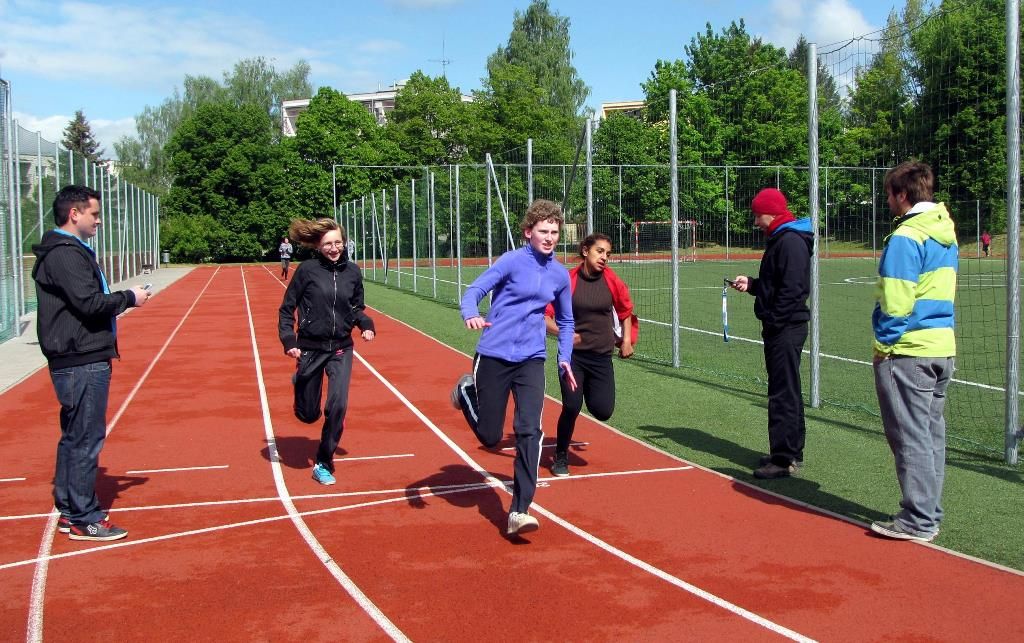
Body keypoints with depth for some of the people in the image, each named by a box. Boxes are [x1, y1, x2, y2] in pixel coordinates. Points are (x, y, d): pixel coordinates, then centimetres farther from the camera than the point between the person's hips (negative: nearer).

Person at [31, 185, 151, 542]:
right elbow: (89, 303, -22)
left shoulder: (69, 250, 17)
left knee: (74, 436, 16)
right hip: (82, 363, -11)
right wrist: (129, 297, -9)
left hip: (76, 361, 11)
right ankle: (84, 519, 2)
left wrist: (122, 299, 6)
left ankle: (68, 510, 26)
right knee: (86, 438, -5)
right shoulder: (66, 254, -15)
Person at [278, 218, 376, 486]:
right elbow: (286, 309, -3)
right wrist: (288, 341, -15)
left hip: (341, 349, 2)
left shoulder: (352, 271, -1)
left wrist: (365, 324, -7)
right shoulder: (307, 270, -10)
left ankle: (323, 463, 4)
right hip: (310, 348, -2)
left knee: (338, 405, -15)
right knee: (308, 414, 7)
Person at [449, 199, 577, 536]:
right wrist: (471, 316, -36)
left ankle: (519, 512, -10)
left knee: (529, 431, -14)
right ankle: (466, 391, 36)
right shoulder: (512, 261, -8)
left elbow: (565, 322, 22)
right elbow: (473, 291, -15)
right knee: (490, 436, 4)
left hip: (531, 360, 3)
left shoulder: (560, 275, 7)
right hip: (493, 357, -3)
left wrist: (565, 358, 10)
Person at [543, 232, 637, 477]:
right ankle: (561, 457, 15)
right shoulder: (568, 280, -10)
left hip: (602, 357, 3)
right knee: (571, 407, -10)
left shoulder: (611, 280, -2)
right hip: (573, 354, -3)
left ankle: (589, 393, 33)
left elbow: (626, 310, 15)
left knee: (603, 411, -4)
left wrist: (626, 340, 10)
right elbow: (544, 315, -10)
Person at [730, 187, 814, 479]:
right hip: (781, 329, 11)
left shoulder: (791, 242, -16)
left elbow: (792, 290, -23)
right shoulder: (780, 240, 17)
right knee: (787, 392, 16)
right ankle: (792, 453, 25)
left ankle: (784, 459, -5)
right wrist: (751, 283, 10)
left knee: (784, 394, -8)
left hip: (786, 329, -11)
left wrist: (773, 322, -21)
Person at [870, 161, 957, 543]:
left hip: (908, 350, -9)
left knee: (911, 436, -3)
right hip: (943, 346, 9)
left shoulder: (905, 237, -15)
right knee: (931, 433, 13)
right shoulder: (947, 234, 12)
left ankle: (918, 521, 2)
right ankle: (929, 514, 21)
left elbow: (895, 302, -18)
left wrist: (885, 344, -6)